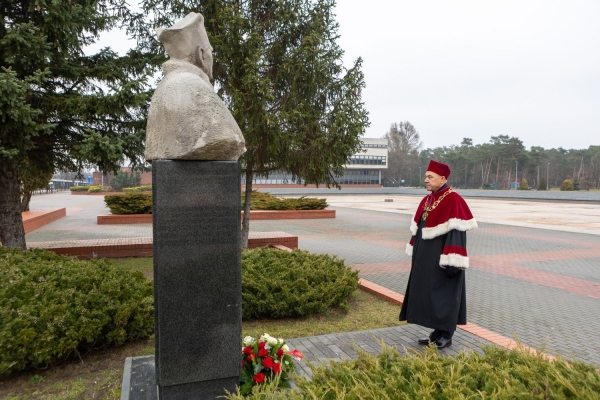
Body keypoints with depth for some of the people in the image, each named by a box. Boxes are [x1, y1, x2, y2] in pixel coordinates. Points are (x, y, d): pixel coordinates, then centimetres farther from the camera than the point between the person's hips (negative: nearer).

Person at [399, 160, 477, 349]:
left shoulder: (453, 200, -16)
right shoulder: (426, 201, 9)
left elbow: (457, 232, -21)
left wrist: (452, 261, -24)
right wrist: (415, 255, 16)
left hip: (442, 260, -8)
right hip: (426, 258, 8)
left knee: (444, 296, 3)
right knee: (428, 294, 13)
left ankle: (446, 335, 17)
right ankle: (438, 331, 27)